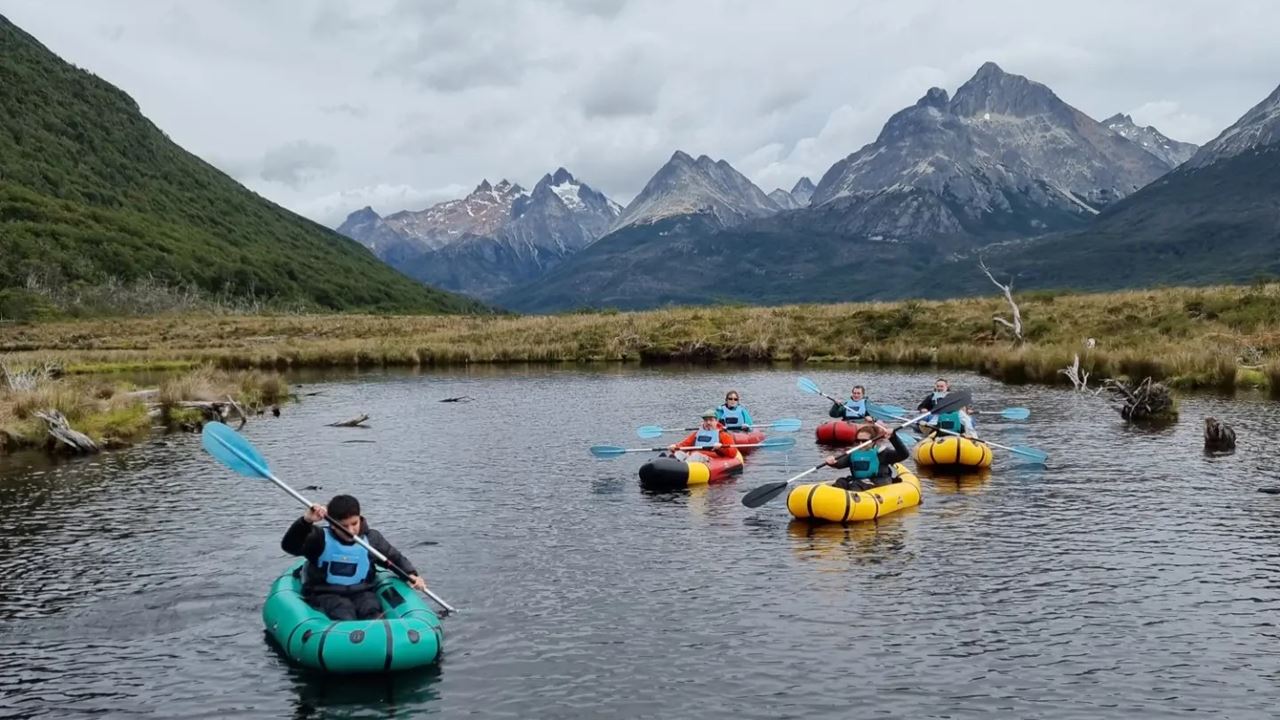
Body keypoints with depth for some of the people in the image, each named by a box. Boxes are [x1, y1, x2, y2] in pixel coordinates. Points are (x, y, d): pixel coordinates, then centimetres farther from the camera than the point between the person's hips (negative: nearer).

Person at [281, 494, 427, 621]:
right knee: (344, 615, -33)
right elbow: (290, 546, -19)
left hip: (362, 592, 2)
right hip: (326, 594, -2)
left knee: (372, 610, -30)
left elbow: (395, 558, 14)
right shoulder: (320, 538, -5)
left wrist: (411, 574, -4)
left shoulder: (372, 538, 3)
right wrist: (306, 521, -35)